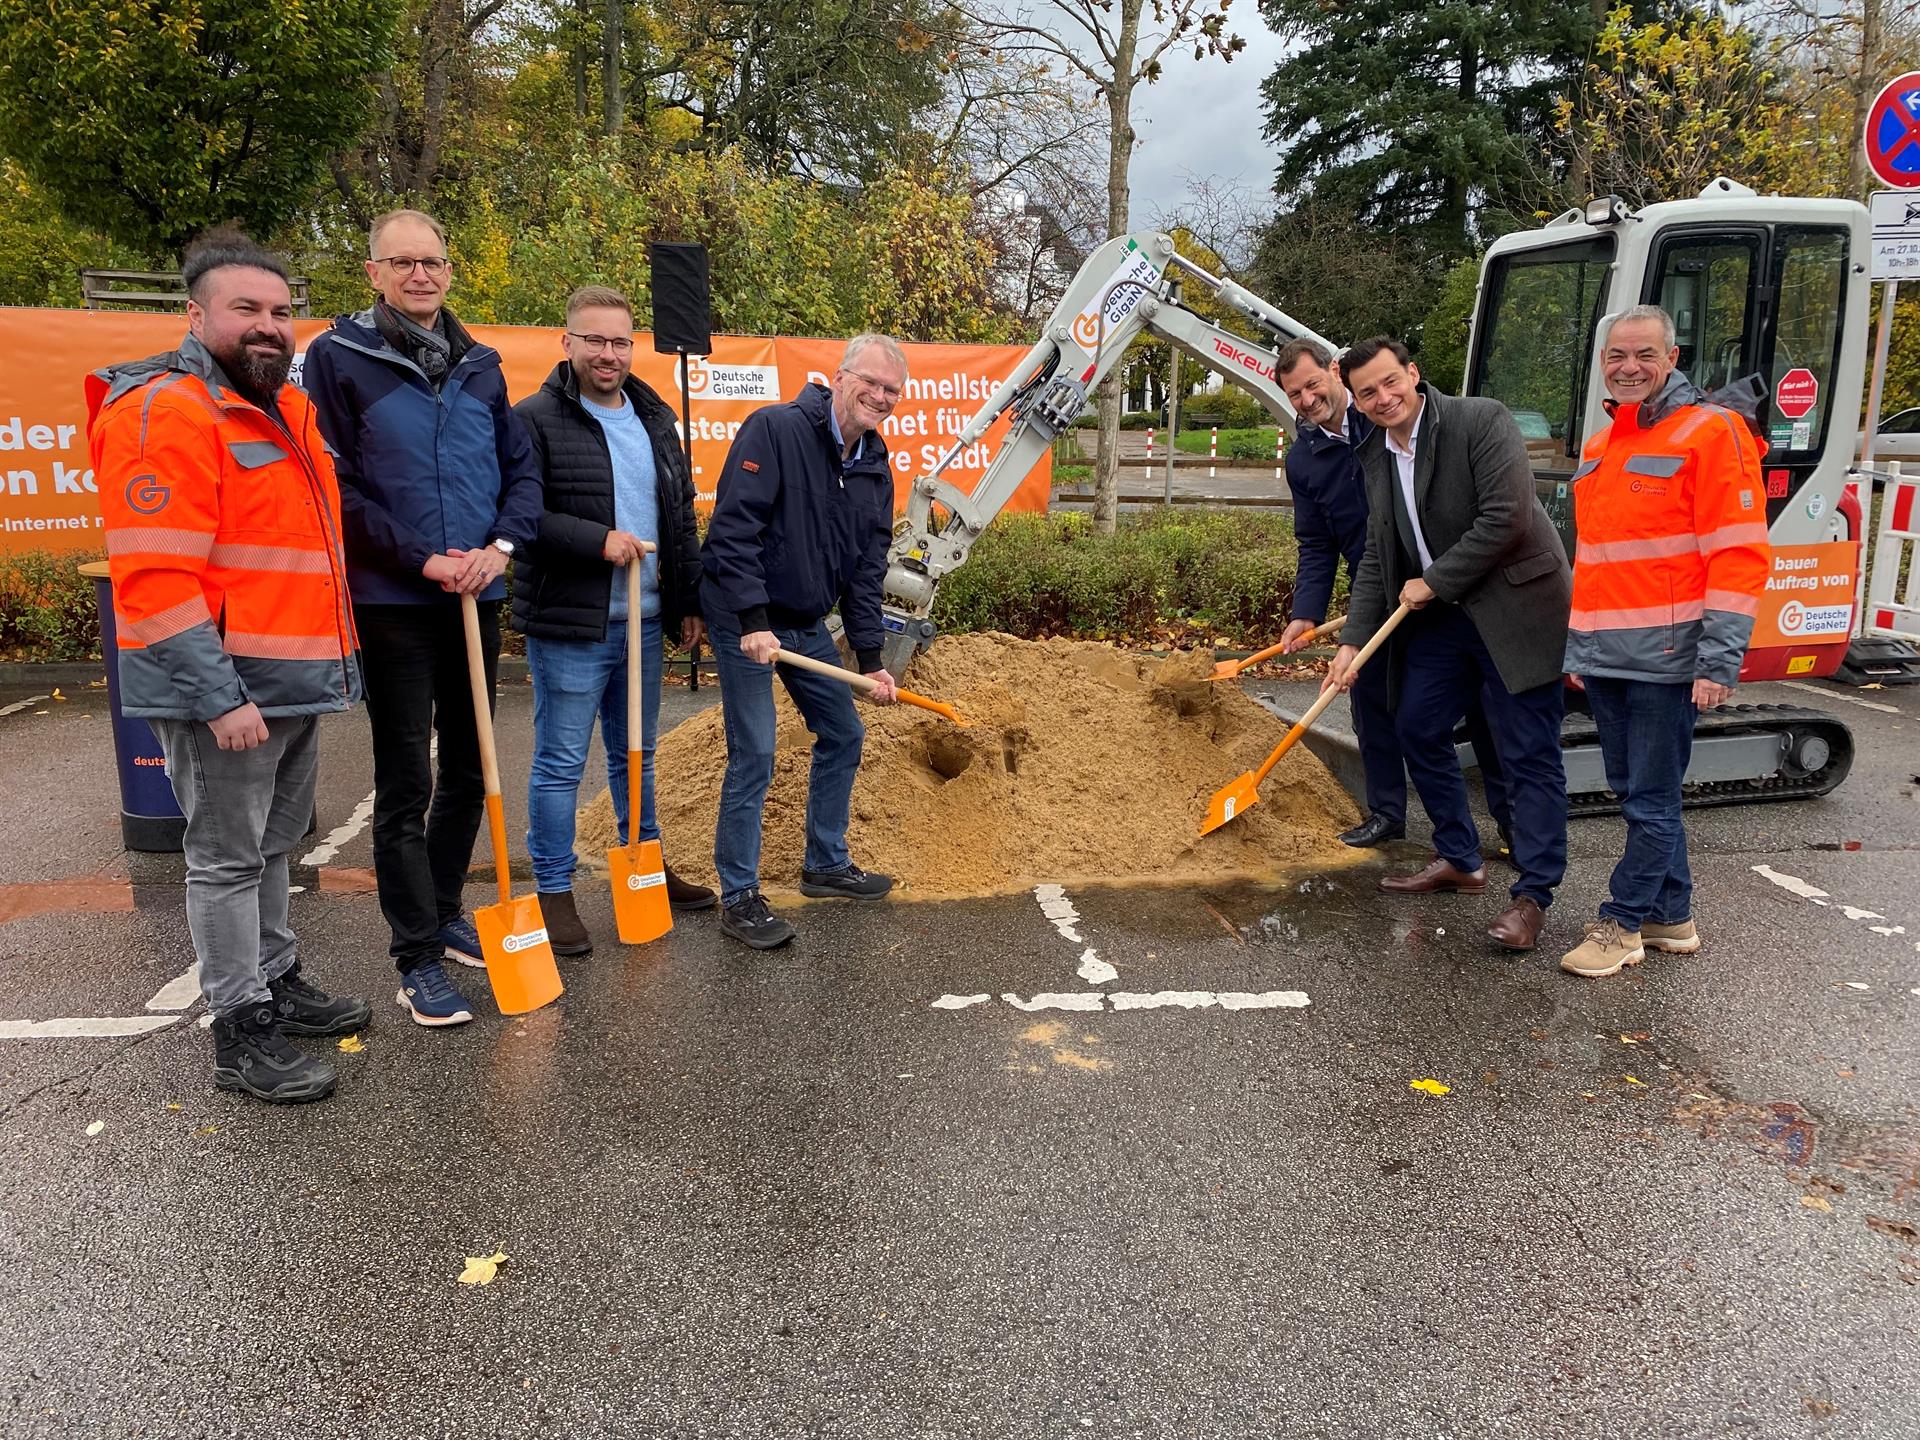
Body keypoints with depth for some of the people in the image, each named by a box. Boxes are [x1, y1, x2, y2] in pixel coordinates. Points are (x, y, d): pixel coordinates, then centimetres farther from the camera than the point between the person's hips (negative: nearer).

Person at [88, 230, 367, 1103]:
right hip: (222, 690, -9)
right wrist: (219, 697, -24)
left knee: (272, 845, 20)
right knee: (228, 857, 1)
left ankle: (277, 981, 34)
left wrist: (325, 666, 18)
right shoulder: (162, 412, -14)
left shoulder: (283, 408, 15)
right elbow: (156, 579, -21)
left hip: (295, 684, 9)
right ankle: (242, 1034, 12)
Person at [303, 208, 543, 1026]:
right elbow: (334, 484, -10)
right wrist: (420, 559, -15)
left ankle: (444, 913, 32)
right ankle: (417, 959, 9)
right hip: (391, 601, -5)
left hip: (477, 598, 5)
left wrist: (502, 544, -7)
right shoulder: (338, 357, -5)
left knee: (467, 773, 14)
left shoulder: (480, 364, 9)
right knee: (404, 785, 0)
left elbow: (523, 467, 10)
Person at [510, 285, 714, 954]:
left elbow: (681, 518, 17)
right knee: (560, 763, 1)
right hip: (568, 624, -6)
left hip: (643, 622, 7)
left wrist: (689, 603, 15)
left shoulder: (655, 419, 13)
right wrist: (598, 540, -20)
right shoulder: (535, 419, -8)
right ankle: (554, 893, 12)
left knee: (636, 755, 18)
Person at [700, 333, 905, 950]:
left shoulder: (876, 466, 4)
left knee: (843, 736, 14)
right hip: (745, 622, -8)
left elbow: (867, 568, 5)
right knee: (754, 755, -8)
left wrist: (871, 658, 0)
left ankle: (825, 864, 31)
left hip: (808, 626, 8)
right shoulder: (773, 429, -18)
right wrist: (754, 621, -28)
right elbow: (733, 530, -24)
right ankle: (738, 896, 5)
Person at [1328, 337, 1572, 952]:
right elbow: (1377, 559, 10)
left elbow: (1506, 519, -23)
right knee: (1418, 728, 12)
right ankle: (1459, 861, 28)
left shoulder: (1481, 421, -14)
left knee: (1528, 754, -4)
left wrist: (1432, 582, -15)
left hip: (1515, 609, -8)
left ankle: (1532, 896, 3)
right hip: (1440, 617, 8)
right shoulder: (1375, 457, 8)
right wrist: (1352, 642, 1)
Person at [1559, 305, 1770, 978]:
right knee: (1636, 792, 14)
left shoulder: (1711, 431, -7)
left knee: (1650, 798, 1)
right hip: (1604, 659, 8)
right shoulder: (1598, 448, 16)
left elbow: (1740, 556, -12)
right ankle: (1671, 917, 27)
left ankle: (1621, 923, 12)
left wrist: (1719, 662, -17)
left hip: (1664, 658, -8)